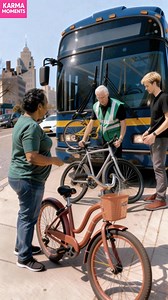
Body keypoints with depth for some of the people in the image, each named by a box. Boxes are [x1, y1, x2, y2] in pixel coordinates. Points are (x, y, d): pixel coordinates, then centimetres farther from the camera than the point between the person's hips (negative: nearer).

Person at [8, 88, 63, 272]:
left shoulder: (24, 121, 11)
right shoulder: (32, 127, -23)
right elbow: (33, 157, -29)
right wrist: (54, 160, -16)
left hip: (20, 176, 11)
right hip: (28, 179, -11)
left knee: (25, 214, 23)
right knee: (29, 217, 4)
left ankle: (21, 246, 41)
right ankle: (24, 258, 21)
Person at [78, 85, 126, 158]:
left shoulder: (118, 105, -18)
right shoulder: (96, 106, -2)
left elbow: (123, 124, -16)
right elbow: (91, 123, 0)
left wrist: (120, 139, -28)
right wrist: (84, 139, -7)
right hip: (105, 138, 5)